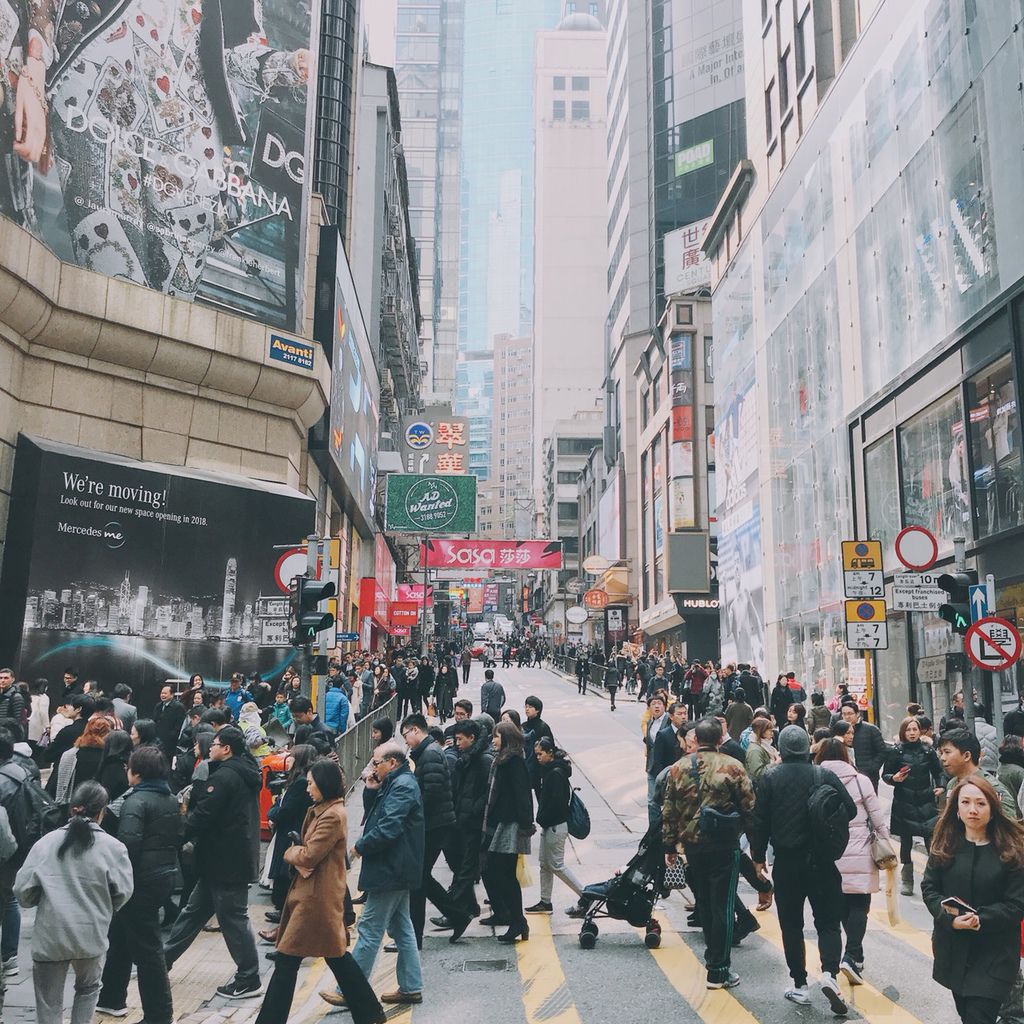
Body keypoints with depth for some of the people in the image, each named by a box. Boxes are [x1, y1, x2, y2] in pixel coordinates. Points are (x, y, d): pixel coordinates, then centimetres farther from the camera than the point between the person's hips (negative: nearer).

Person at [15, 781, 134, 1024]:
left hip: (49, 937, 1)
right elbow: (123, 892, -6)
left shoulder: (46, 842, -3)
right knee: (88, 988, 26)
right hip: (91, 935, 0)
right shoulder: (112, 847, -8)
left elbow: (23, 891, -2)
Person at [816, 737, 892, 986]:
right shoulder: (859, 781, -5)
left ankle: (854, 955, 25)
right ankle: (852, 956, -8)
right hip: (860, 856, -2)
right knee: (860, 905, 5)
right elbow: (878, 819, -3)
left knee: (843, 905, 16)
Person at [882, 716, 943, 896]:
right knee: (906, 842, 6)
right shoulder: (896, 752, 0)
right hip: (904, 804, -1)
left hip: (926, 802, 1)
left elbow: (937, 772, 19)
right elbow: (885, 775, 4)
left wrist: (939, 786, 2)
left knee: (932, 841, -9)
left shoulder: (928, 751, 5)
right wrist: (894, 778, -16)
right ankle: (906, 881, 17)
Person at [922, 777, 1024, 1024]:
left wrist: (980, 919, -21)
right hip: (953, 948, 4)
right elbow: (929, 888, 1)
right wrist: (949, 917, -17)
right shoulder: (945, 845, 1)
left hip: (994, 952, -3)